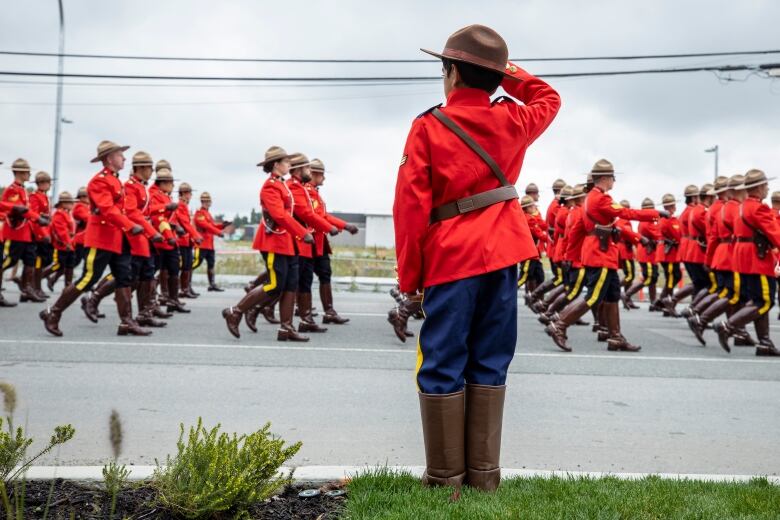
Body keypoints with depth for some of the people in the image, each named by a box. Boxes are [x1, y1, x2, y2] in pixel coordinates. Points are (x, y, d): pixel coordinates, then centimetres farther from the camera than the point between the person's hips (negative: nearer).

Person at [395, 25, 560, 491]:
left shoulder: (428, 127, -3)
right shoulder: (513, 121, 7)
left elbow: (410, 205, -6)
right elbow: (550, 99, 31)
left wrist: (409, 275, 1)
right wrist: (507, 73, 20)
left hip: (451, 258, -4)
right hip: (502, 254, 4)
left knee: (443, 365, 3)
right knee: (489, 363, 9)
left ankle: (445, 477, 8)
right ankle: (484, 473, 14)